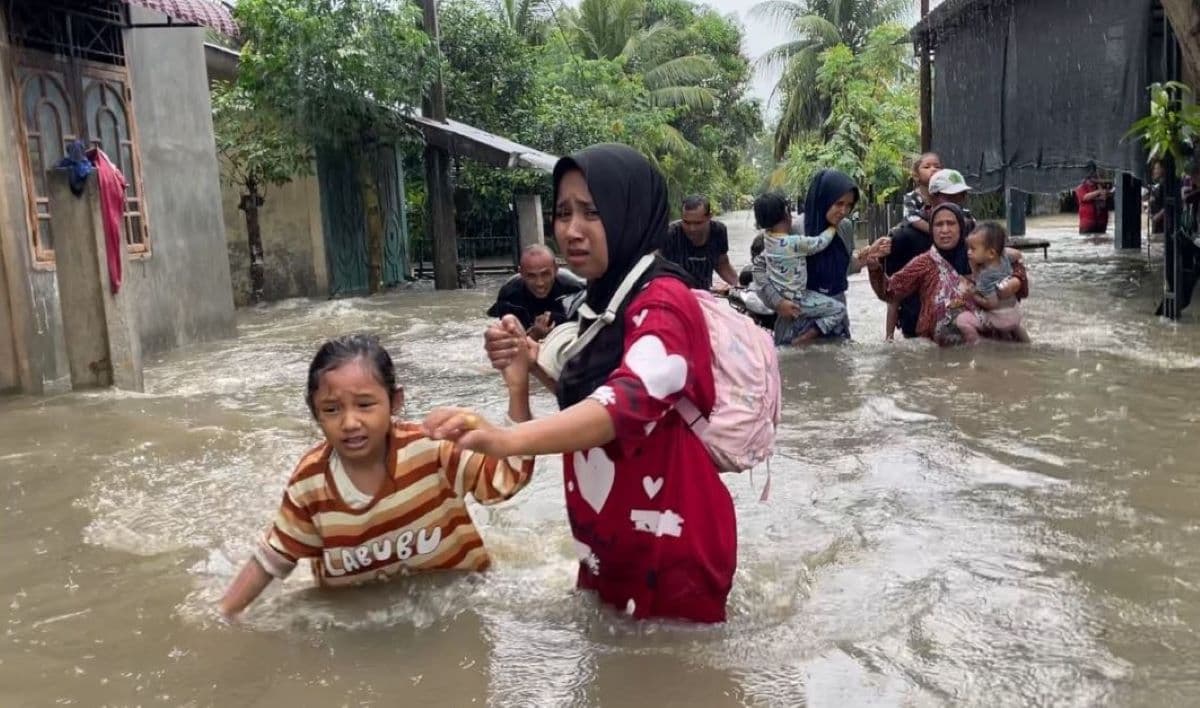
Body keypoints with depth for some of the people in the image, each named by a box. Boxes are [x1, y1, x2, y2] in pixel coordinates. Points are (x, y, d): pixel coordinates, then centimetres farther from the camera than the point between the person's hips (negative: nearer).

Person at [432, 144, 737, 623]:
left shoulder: (663, 303, -23)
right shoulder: (607, 300, 6)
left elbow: (626, 403, -42)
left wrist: (505, 440, -57)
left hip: (671, 546, -8)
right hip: (613, 543, 9)